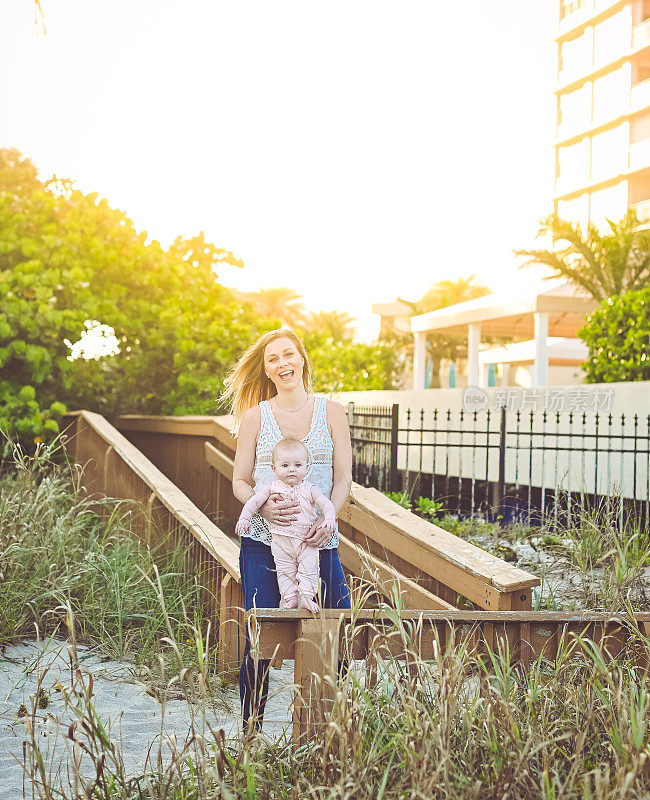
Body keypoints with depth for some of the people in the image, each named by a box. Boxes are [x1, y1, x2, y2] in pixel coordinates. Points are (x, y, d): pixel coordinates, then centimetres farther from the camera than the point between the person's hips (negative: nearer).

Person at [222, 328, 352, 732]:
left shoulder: (332, 412, 7)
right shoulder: (255, 416, 6)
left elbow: (343, 479, 5)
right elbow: (240, 482, 7)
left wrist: (327, 519, -13)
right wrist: (263, 505, -14)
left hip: (318, 542, 1)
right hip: (262, 541, 0)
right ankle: (251, 733, 13)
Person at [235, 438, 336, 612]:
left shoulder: (310, 490, 1)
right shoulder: (272, 488, 3)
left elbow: (326, 504, -2)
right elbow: (254, 501, 5)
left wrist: (329, 520, -20)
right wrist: (244, 519, -5)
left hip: (307, 540, 0)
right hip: (281, 540, 1)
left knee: (309, 568, -5)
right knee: (285, 571, 2)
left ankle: (306, 597, 2)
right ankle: (290, 598, 8)